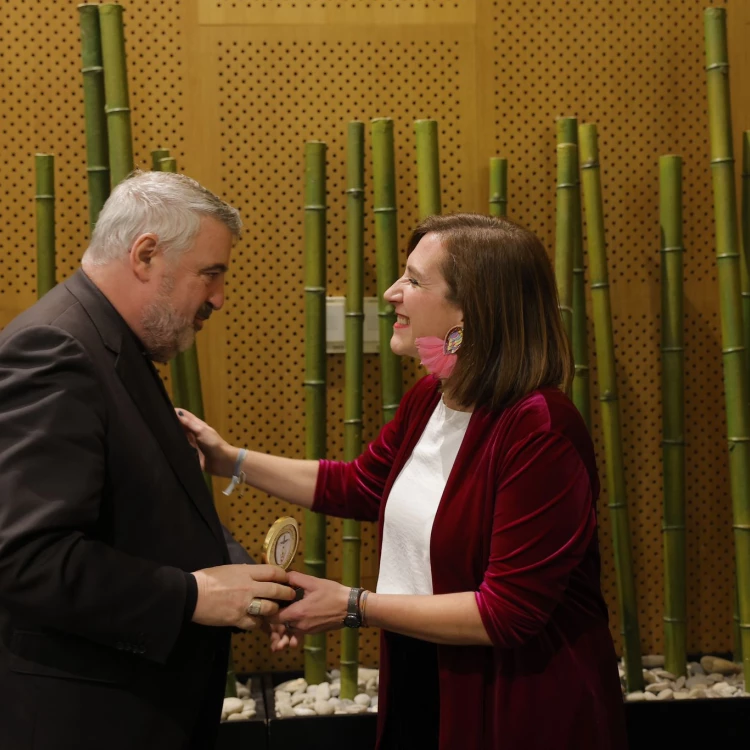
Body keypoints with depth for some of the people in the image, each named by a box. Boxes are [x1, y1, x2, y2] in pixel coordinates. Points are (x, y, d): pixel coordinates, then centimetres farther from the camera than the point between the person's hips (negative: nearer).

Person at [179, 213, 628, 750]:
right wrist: (230, 460, 15)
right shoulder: (426, 401, 2)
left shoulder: (539, 430, -25)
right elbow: (357, 487, 20)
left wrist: (353, 607, -22)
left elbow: (508, 611, -26)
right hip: (422, 686, 8)